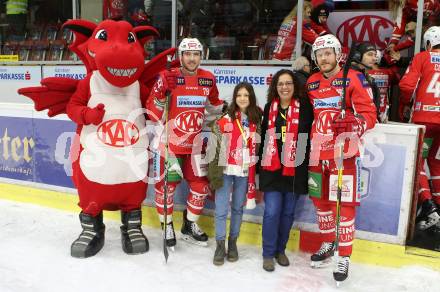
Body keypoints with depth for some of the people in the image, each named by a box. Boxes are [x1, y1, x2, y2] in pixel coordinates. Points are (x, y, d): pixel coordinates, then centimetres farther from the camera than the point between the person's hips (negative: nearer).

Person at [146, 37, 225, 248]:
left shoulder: (208, 79, 3)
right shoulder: (168, 77, -11)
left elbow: (214, 105, 19)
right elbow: (153, 108, -8)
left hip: (195, 142, 5)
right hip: (169, 141, -4)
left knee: (200, 184, 9)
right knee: (166, 184, 1)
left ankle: (190, 226, 28)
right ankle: (167, 227, 22)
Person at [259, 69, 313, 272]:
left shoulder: (304, 108, -2)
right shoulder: (269, 108, 7)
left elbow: (309, 138, -3)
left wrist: (307, 167, -8)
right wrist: (260, 166, 12)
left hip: (295, 170, -1)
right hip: (272, 169, 1)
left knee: (288, 212, 11)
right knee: (272, 211, -2)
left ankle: (280, 250, 29)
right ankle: (268, 253, 14)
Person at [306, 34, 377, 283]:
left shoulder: (354, 78, -8)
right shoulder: (311, 83, 10)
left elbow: (369, 114, -12)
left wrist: (353, 124, -32)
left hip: (343, 152, -6)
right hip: (317, 151, 6)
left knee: (344, 203, -4)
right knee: (320, 199, 15)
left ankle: (344, 257, 10)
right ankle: (328, 244, 34)